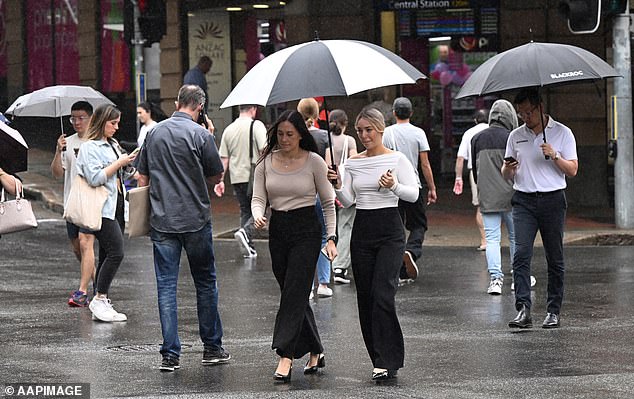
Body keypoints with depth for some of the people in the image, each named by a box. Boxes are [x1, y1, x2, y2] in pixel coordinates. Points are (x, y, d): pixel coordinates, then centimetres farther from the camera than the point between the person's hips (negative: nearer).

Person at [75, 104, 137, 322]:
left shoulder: (111, 145, 20)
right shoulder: (90, 147, -8)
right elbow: (95, 178, -19)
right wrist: (119, 163, -15)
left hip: (115, 207, 9)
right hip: (102, 208, -9)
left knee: (106, 256, 7)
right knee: (115, 253, -16)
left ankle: (101, 305, 8)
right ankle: (99, 300, -10)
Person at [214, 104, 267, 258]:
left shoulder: (229, 130, 10)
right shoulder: (256, 126, -6)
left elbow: (224, 158, 10)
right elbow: (264, 150, -15)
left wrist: (220, 180, 12)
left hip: (237, 178, 5)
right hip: (255, 176, -5)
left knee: (245, 210, 13)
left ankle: (248, 248, 11)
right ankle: (245, 232, -24)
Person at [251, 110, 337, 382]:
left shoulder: (314, 162, -5)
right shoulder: (266, 162, 4)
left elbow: (328, 202, 0)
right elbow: (258, 198, 3)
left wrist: (331, 237, -7)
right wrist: (258, 216, -20)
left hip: (306, 230, -5)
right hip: (278, 231, 5)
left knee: (293, 293, -12)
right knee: (295, 295, 10)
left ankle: (285, 357, -15)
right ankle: (315, 352, 24)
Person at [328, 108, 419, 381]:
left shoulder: (397, 159, -2)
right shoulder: (352, 163, 10)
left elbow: (414, 194, -8)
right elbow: (348, 201, 6)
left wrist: (394, 186, -26)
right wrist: (337, 186, -13)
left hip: (390, 230, -5)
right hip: (362, 231, 5)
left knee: (382, 294, -15)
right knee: (365, 296, 4)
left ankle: (387, 361, -13)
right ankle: (381, 360, 13)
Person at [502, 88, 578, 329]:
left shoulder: (562, 133, 3)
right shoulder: (516, 136, 12)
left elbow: (572, 170, 1)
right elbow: (506, 175, 16)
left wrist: (555, 156, -15)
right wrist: (508, 170, -7)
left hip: (552, 200, -2)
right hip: (524, 201, 2)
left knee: (555, 259, 3)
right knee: (521, 254, -14)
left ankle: (553, 312, 11)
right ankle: (523, 310, -20)